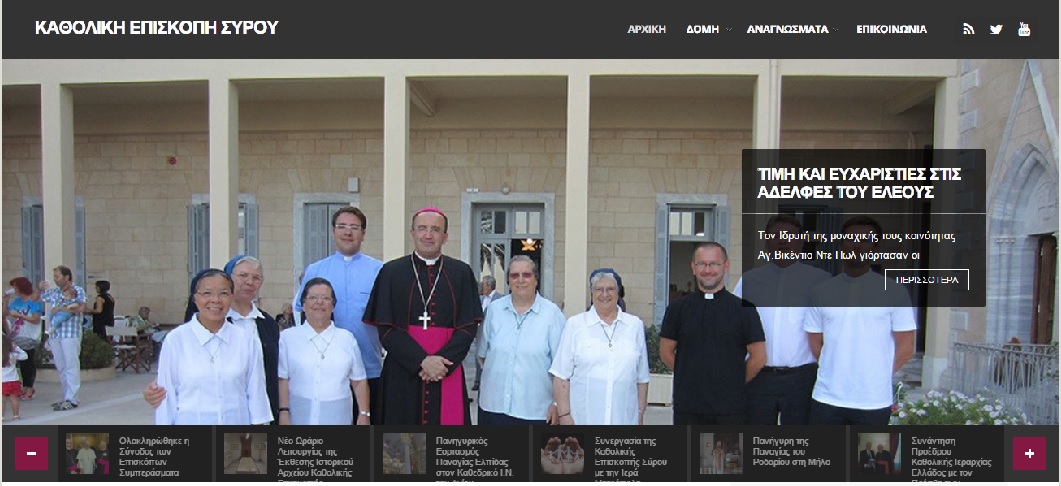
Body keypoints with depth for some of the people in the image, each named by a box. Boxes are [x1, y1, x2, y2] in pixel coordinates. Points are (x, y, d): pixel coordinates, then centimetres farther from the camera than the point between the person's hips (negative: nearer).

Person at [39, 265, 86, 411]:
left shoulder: (78, 290, 1)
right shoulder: (53, 292, 16)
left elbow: (81, 308, -13)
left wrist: (61, 309, -9)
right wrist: (41, 288, 13)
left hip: (70, 333, -6)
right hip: (54, 333, 6)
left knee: (71, 366, -5)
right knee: (60, 367, 9)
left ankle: (71, 399, -5)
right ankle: (67, 397, 16)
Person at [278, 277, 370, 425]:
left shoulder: (347, 338, 9)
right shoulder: (288, 337, 6)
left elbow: (359, 382, 9)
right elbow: (282, 380, 2)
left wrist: (364, 414, 3)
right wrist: (284, 412, -6)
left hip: (337, 418, 1)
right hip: (300, 417, -1)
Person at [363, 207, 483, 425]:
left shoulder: (461, 273, 5)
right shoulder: (391, 272, 2)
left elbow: (468, 326, 0)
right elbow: (385, 329, -4)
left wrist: (442, 361, -13)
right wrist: (422, 360, -14)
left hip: (447, 374, 1)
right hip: (402, 375, 0)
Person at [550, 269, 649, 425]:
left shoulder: (635, 325, 9)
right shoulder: (575, 325, 2)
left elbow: (642, 378, 12)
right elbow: (561, 377, -1)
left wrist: (640, 413, 9)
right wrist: (564, 415, -6)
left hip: (625, 418, 2)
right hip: (583, 418, -2)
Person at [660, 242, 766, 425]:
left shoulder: (743, 309, 0)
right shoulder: (678, 309, 4)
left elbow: (758, 357, 2)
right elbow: (666, 352, 8)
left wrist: (734, 382, 5)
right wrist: (693, 376, 6)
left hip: (730, 408, -1)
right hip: (687, 406, 2)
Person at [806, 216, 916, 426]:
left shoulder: (894, 292, -2)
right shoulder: (821, 292, 4)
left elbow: (905, 348, 1)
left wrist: (877, 377, 6)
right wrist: (837, 373, 8)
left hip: (874, 401, -1)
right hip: (827, 397, 2)